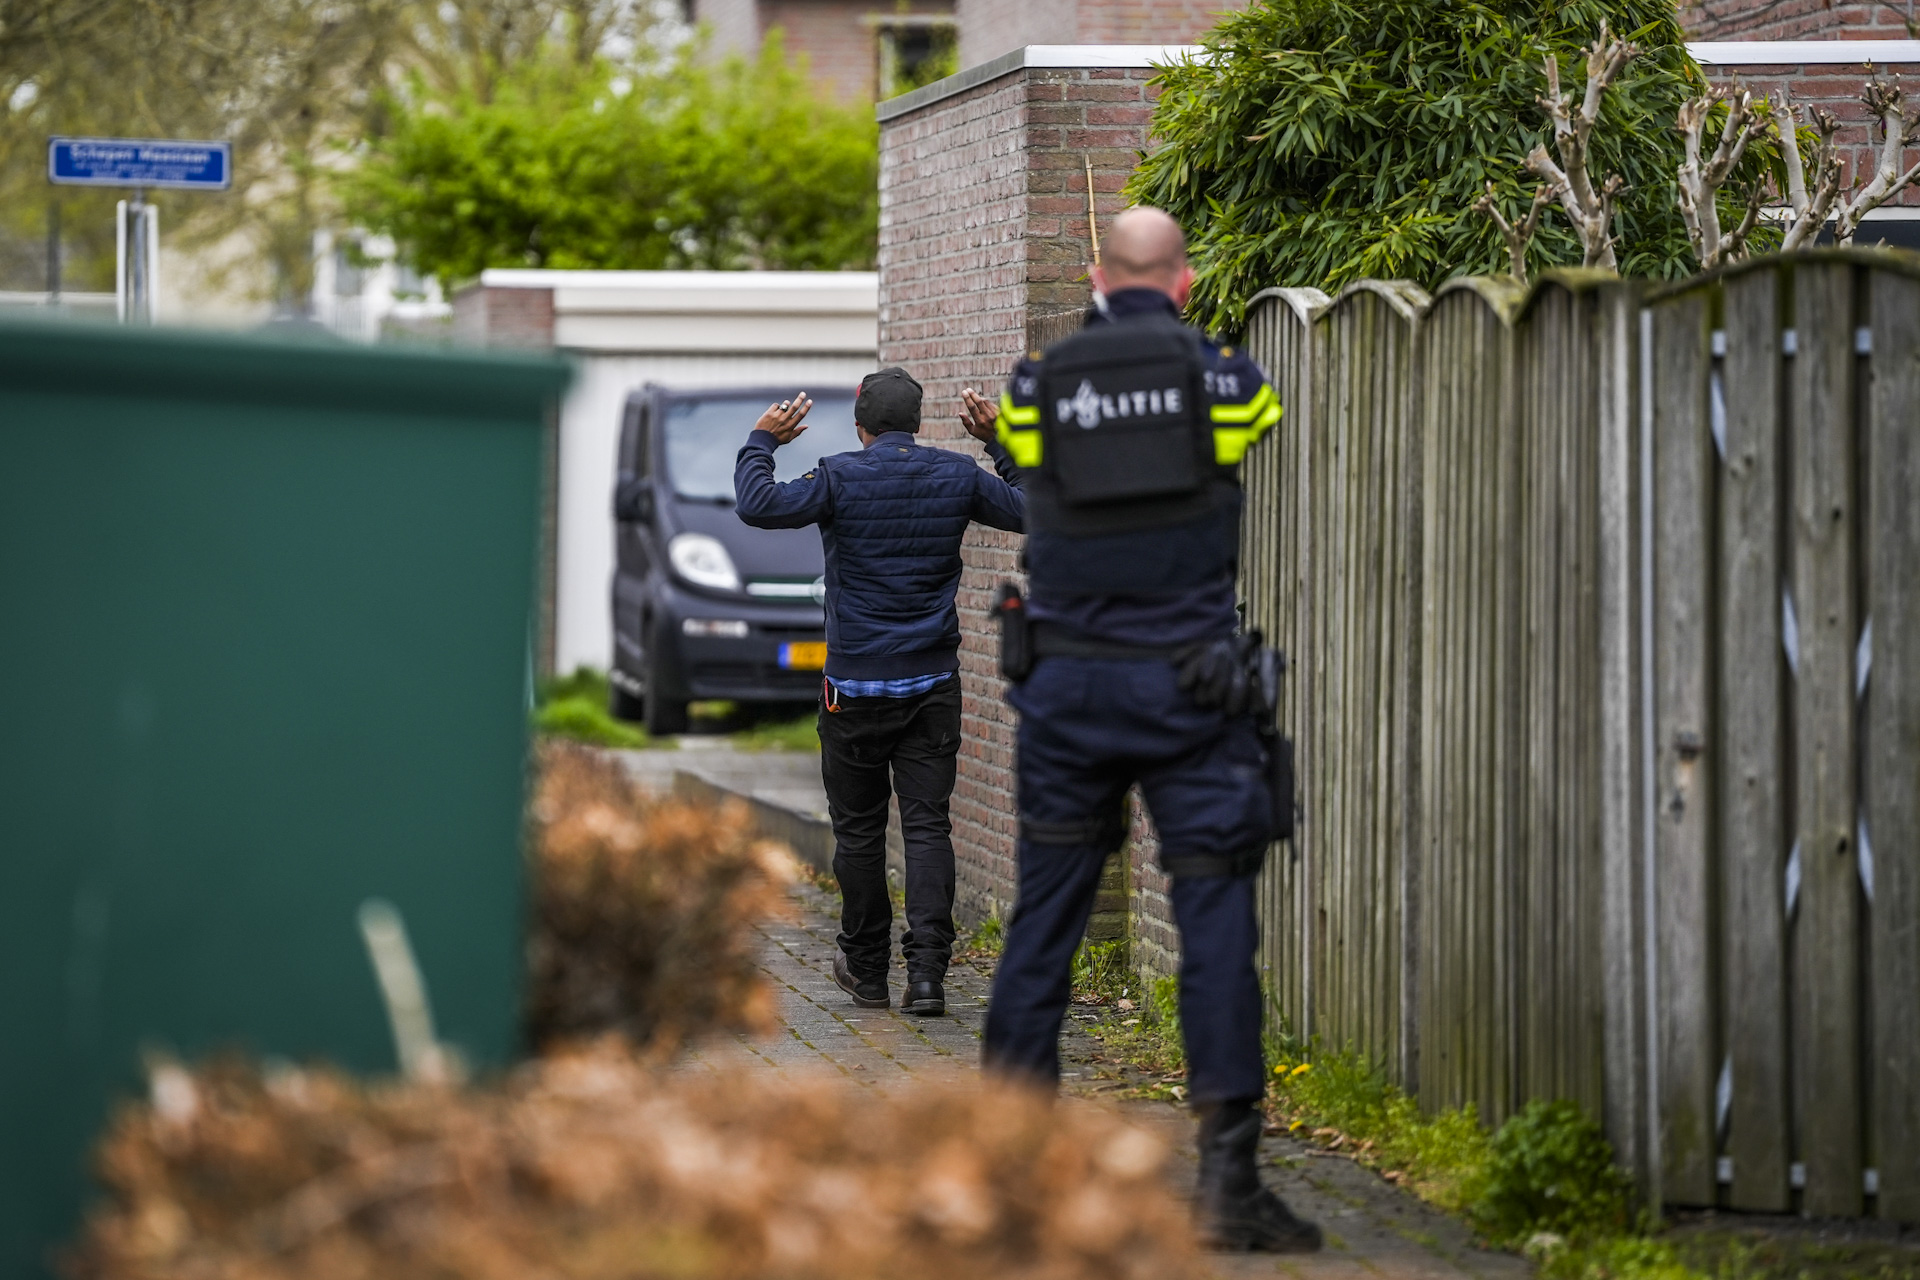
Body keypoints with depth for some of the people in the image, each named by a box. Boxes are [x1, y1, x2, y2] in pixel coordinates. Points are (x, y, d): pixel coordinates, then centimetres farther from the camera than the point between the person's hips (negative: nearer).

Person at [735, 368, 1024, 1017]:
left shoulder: (842, 478, -10)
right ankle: (927, 972, -10)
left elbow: (758, 506, -20)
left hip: (857, 685, -2)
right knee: (927, 824, 1)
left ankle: (867, 970, 18)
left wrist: (761, 441, -3)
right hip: (934, 683, 2)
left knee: (859, 829, 10)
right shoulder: (957, 476, 1)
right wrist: (1002, 446, 23)